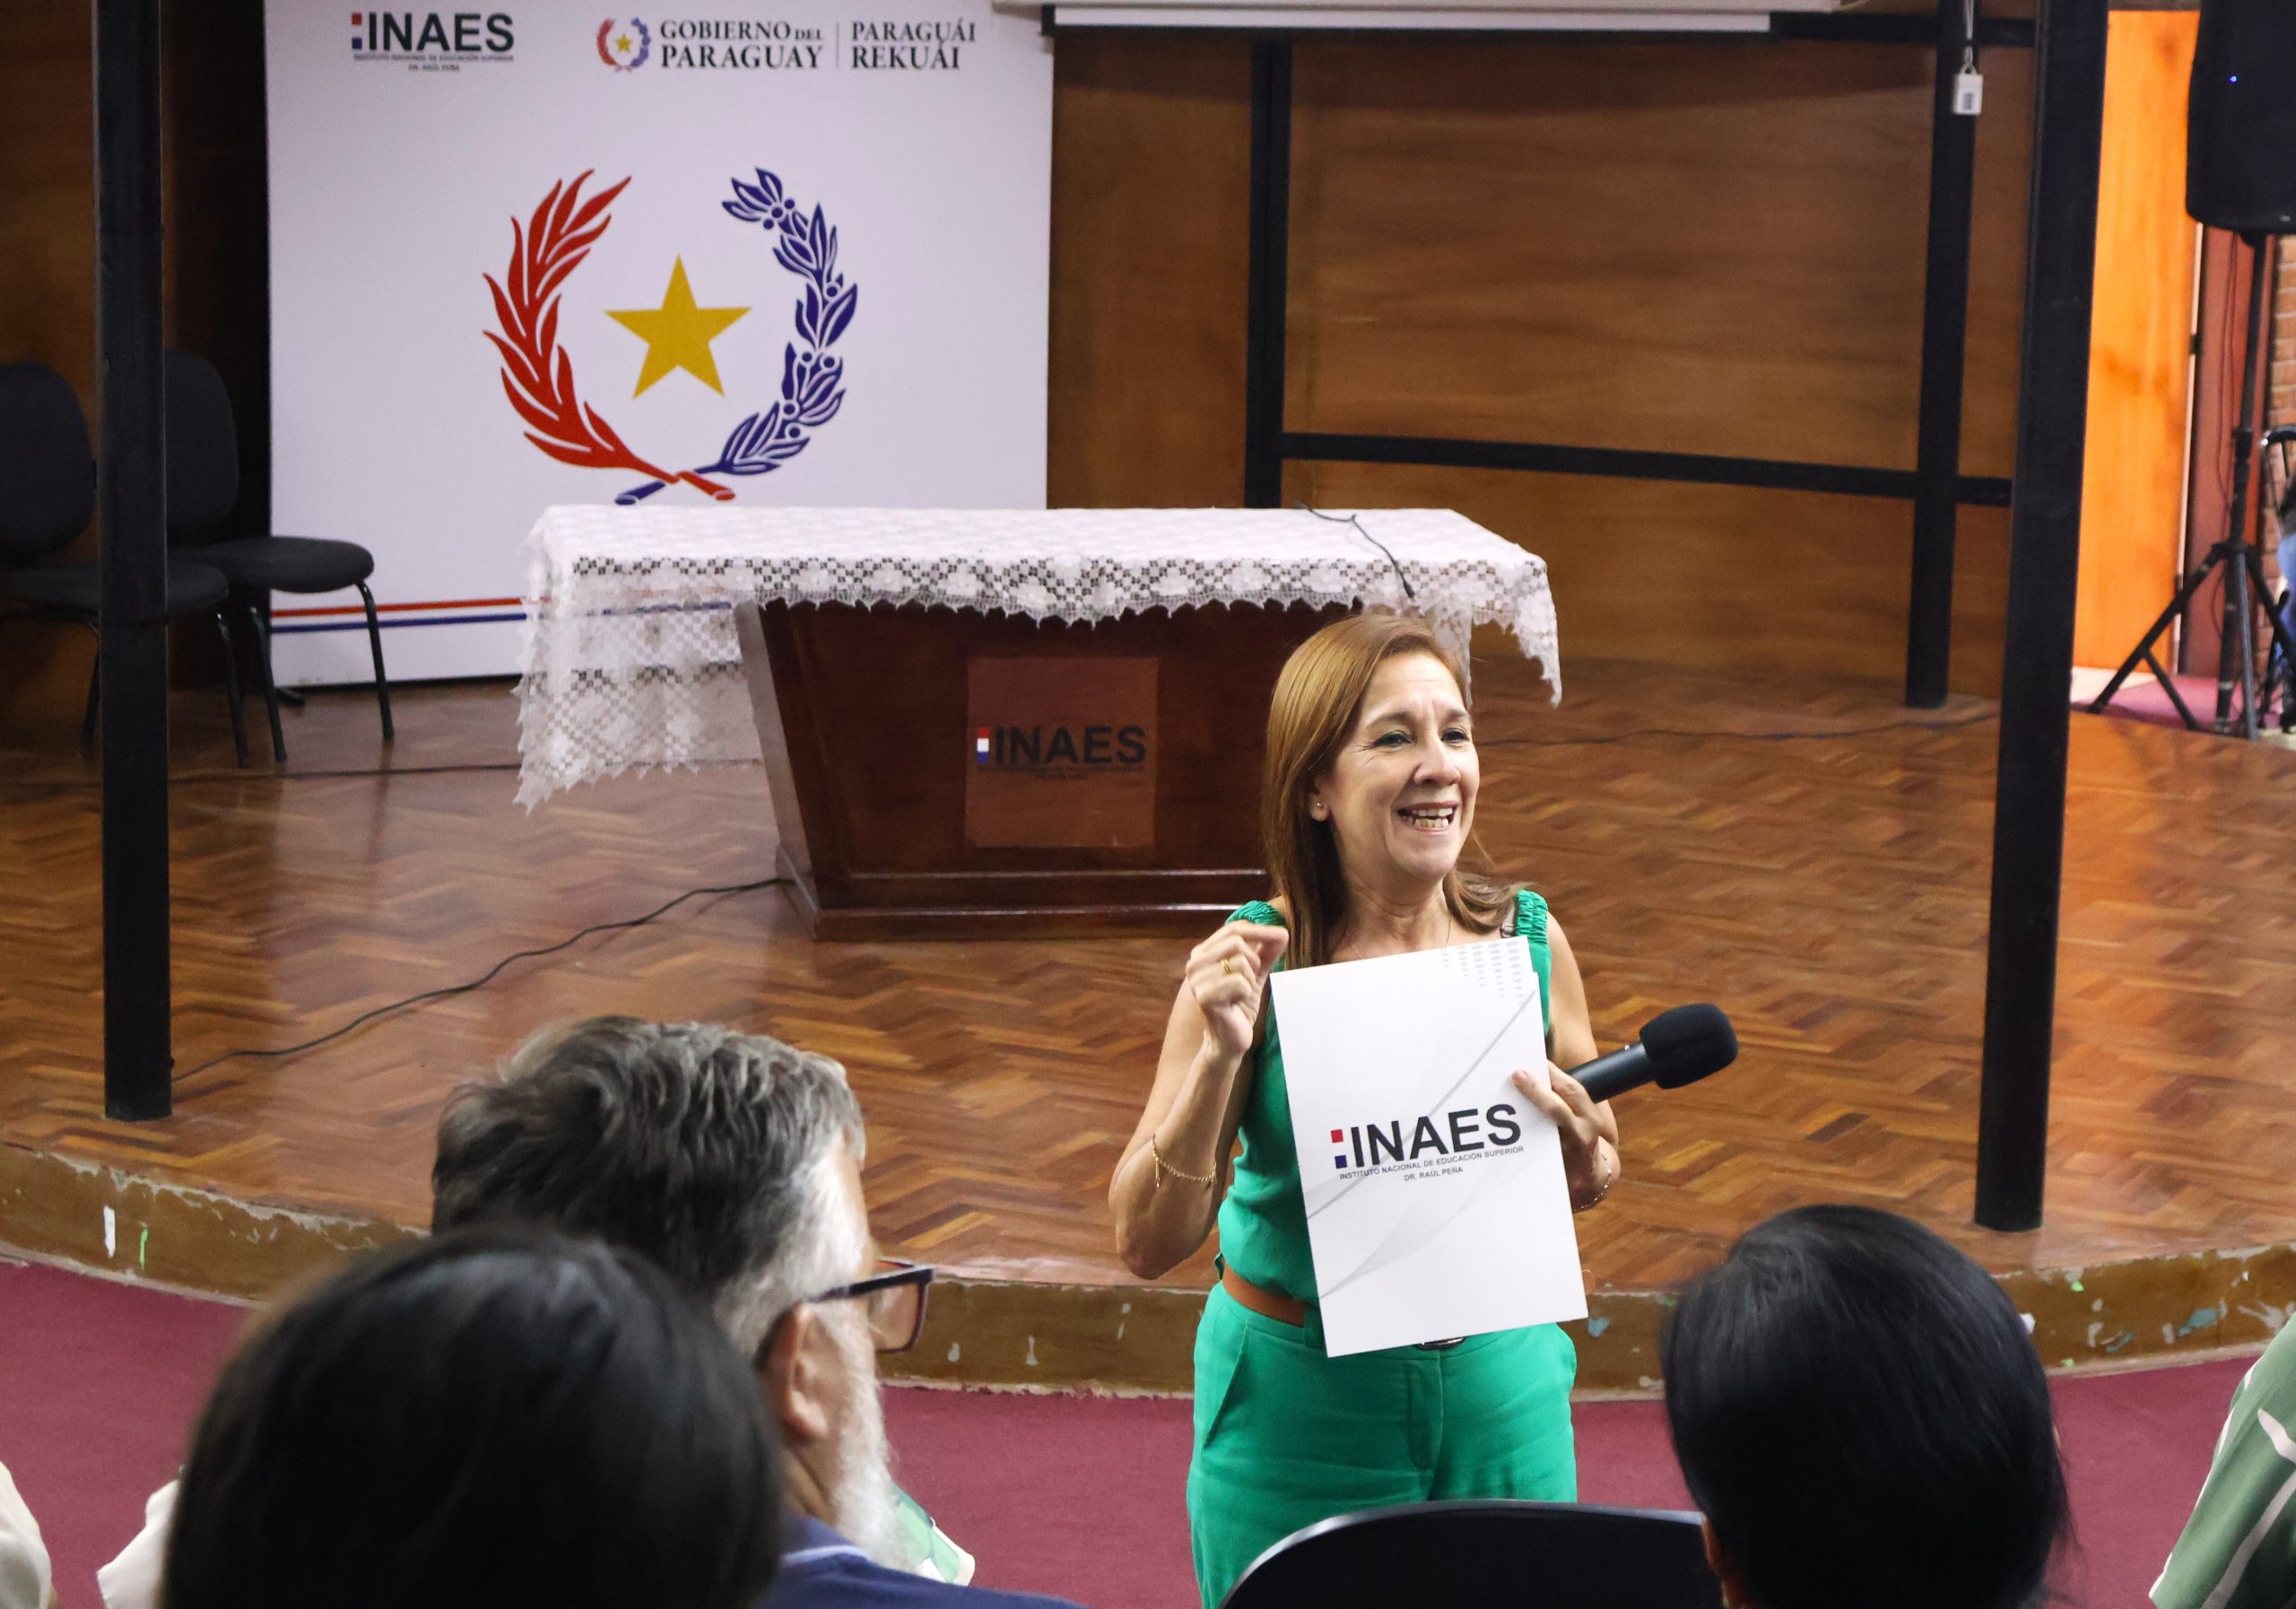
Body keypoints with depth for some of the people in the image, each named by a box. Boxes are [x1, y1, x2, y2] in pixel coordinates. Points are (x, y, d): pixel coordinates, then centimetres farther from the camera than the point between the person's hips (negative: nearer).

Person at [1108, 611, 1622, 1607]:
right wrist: (1220, 1056, -28)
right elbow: (1148, 1244, -14)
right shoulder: (1255, 963, -14)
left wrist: (1581, 1152, -13)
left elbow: (1592, 1183, 10)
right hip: (1301, 1411, -3)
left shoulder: (1528, 941, -5)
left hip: (1502, 1389, 3)